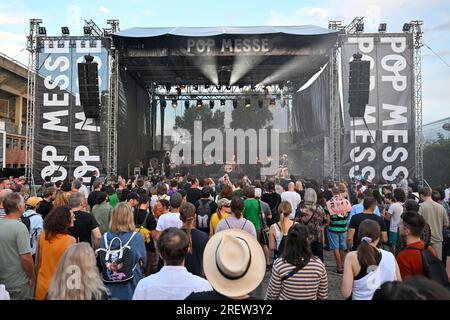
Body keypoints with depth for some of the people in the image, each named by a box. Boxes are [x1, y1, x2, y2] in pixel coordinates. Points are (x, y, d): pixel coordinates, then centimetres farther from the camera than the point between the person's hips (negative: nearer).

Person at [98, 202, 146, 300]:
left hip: (110, 289, 3)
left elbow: (101, 262, 4)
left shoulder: (105, 237, -10)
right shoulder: (137, 237, -17)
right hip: (130, 288, -2)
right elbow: (143, 262, -3)